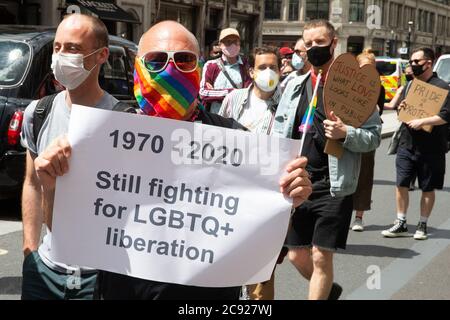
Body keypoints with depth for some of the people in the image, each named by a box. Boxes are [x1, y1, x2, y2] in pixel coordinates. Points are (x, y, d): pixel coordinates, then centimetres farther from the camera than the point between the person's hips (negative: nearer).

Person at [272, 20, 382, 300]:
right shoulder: (296, 86, 10)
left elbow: (374, 136, -5)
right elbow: (279, 132, 14)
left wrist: (346, 134, -23)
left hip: (334, 186, -5)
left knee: (321, 257, -3)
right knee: (297, 255, 11)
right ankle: (328, 289, 40)